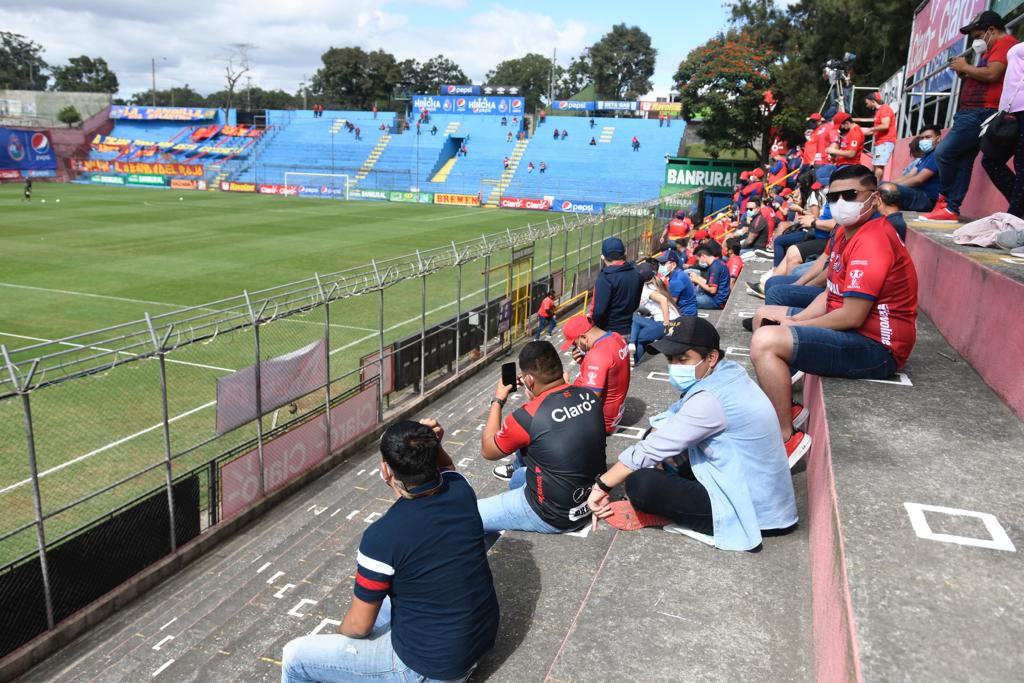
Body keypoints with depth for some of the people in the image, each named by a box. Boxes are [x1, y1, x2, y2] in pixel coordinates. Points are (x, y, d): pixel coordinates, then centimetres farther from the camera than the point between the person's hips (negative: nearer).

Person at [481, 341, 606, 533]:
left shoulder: (527, 416, -27)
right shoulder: (589, 396, -10)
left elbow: (487, 450, -5)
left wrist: (497, 400, 3)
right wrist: (535, 393, 12)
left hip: (556, 516, -7)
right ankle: (519, 470, 53)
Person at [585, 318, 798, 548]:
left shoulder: (710, 400, -26)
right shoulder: (727, 372, 1)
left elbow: (651, 450, -21)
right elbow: (676, 414, 10)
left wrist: (601, 486, -12)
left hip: (749, 507, -10)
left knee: (639, 484, -23)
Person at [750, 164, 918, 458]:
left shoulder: (872, 240, -22)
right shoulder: (845, 231, 9)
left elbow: (852, 316, -26)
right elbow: (832, 293, 13)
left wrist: (794, 325, -13)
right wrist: (796, 319, -3)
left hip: (876, 346, -11)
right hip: (850, 328, 11)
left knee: (766, 341, -29)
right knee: (765, 315, 22)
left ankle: (786, 438, -16)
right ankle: (787, 405, 18)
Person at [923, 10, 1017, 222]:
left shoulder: (1005, 43, -6)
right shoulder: (996, 49, 27)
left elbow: (992, 75, -21)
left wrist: (965, 67, -7)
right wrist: (964, 76, 9)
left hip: (981, 112, -11)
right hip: (974, 113, 11)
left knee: (944, 153, -14)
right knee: (963, 161, 3)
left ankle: (945, 199, 1)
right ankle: (951, 209, 1)